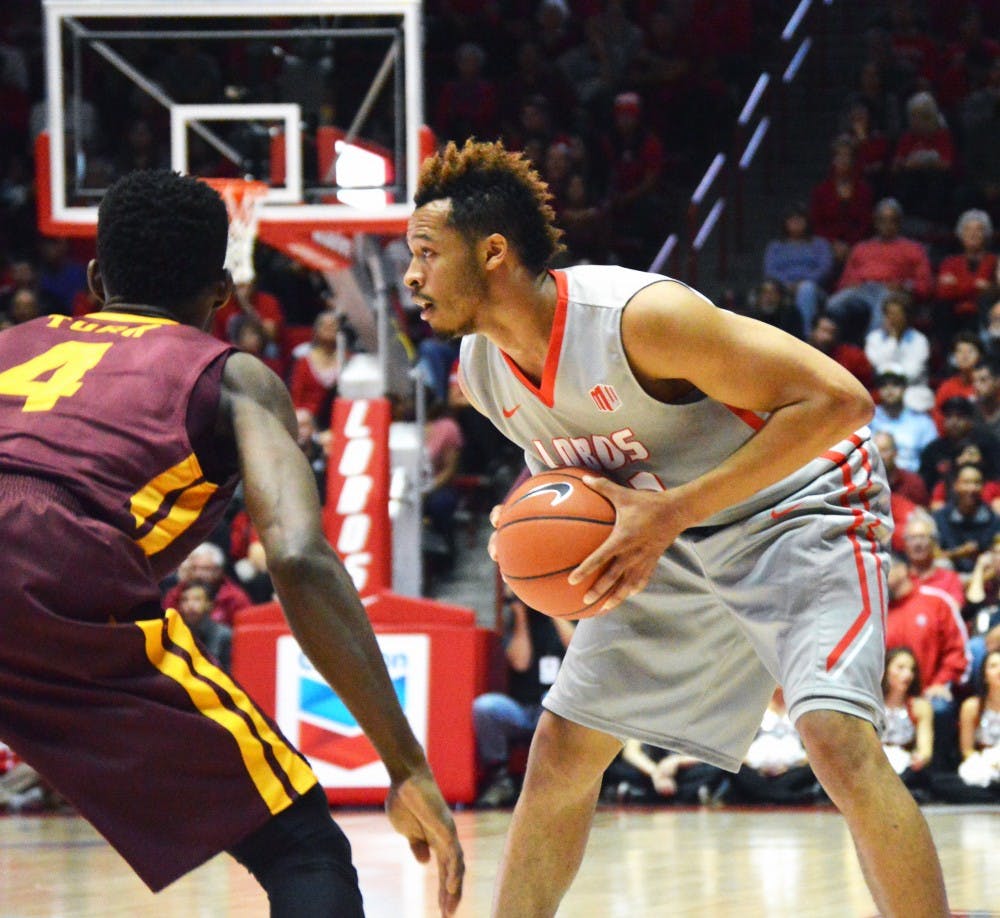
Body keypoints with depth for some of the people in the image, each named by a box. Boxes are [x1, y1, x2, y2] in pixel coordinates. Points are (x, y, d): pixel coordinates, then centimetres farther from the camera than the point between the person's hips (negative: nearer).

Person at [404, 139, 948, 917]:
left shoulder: (640, 317, -31)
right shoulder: (482, 371, -7)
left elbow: (836, 399, -31)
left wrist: (675, 510, -33)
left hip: (796, 513, -8)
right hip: (671, 545, 8)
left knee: (839, 739, -27)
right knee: (561, 750, 7)